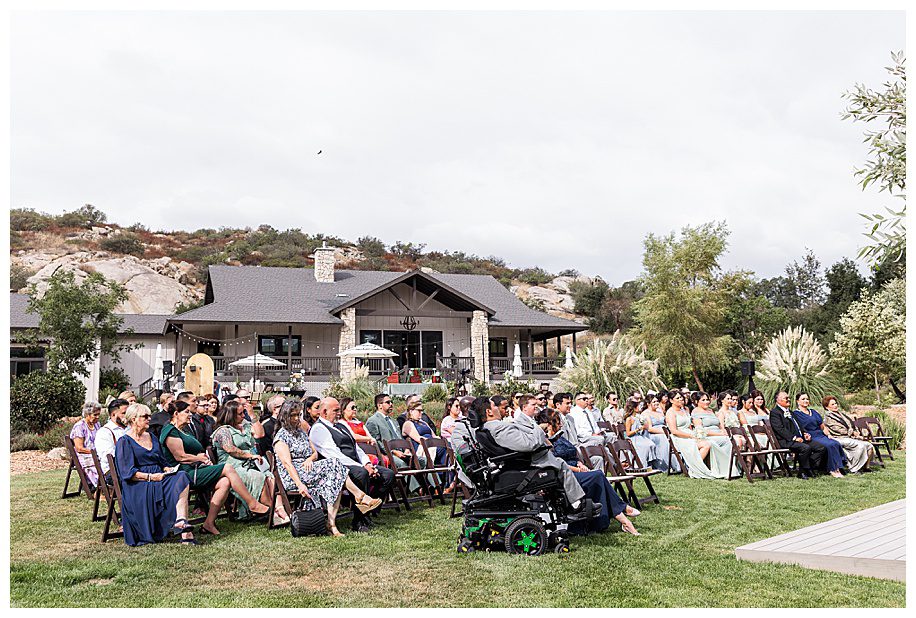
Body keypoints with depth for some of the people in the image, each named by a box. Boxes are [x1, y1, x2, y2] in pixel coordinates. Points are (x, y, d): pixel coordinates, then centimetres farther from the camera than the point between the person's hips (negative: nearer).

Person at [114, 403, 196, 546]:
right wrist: (150, 477, -19)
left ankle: (181, 521, -41)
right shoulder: (124, 442, 1)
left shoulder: (151, 437, 23)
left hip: (158, 477, 6)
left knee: (181, 477, -27)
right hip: (138, 485, -6)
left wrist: (168, 469, 1)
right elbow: (127, 472, -9)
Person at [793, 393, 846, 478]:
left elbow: (822, 426, 22)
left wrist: (828, 435, 6)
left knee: (837, 444, -23)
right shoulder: (796, 414, 3)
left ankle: (837, 468, -23)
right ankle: (833, 470, -23)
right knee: (830, 445, -30)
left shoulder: (813, 411, 24)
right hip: (811, 437, -6)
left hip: (821, 435, 6)